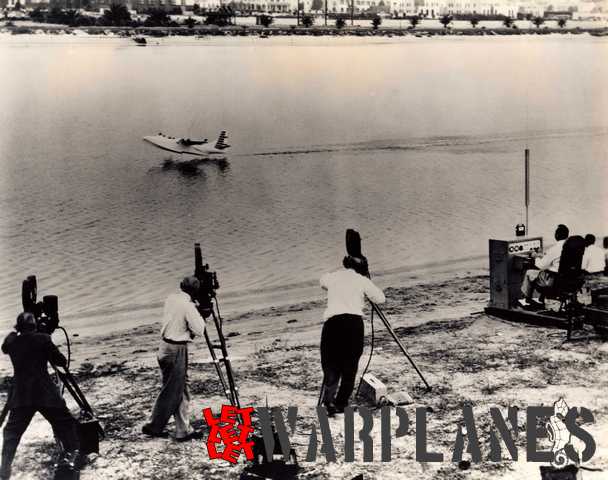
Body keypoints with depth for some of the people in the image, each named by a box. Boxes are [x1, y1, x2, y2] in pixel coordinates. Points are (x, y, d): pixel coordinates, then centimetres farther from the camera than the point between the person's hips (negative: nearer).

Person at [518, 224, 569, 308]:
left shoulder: (555, 249, -23)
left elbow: (542, 265, -16)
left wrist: (537, 259, 5)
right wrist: (543, 256, 19)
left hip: (555, 280, -8)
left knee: (529, 273, 13)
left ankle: (526, 300, 28)